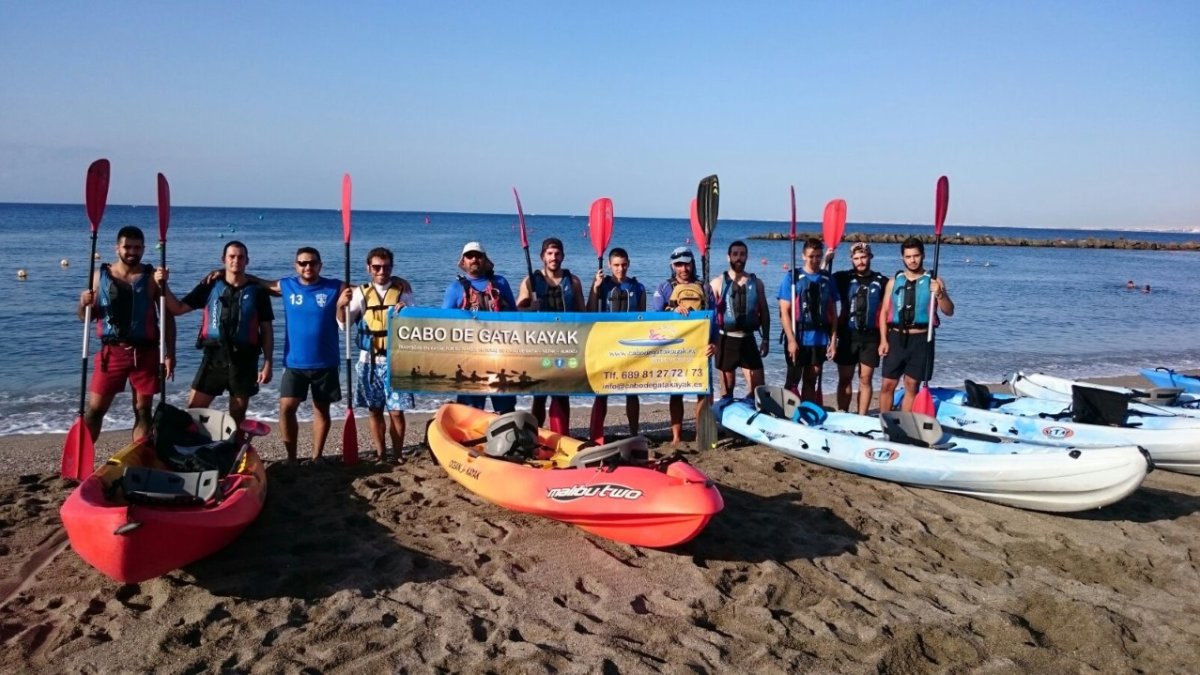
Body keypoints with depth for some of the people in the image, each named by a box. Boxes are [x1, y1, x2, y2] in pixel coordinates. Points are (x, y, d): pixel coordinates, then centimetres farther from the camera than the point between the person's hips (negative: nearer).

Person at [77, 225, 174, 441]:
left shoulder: (152, 277, 1)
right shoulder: (100, 275, 5)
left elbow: (167, 316, 0)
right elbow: (86, 317, 10)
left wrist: (170, 353, -6)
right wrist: (83, 305, -14)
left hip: (145, 352, -1)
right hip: (111, 351, 1)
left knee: (143, 410, 6)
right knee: (95, 408, 3)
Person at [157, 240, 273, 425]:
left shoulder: (257, 291, 2)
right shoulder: (210, 286, 5)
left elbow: (266, 330, 3)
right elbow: (177, 308, 4)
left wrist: (267, 363, -3)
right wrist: (164, 285, -11)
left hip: (244, 359, -1)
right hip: (214, 356, 1)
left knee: (237, 417, 8)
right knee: (193, 408, -1)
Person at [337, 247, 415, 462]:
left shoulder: (402, 291, 1)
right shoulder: (361, 293, 4)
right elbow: (344, 324, -3)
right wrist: (341, 305, -23)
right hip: (369, 361, 2)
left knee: (396, 412, -3)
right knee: (374, 411, 8)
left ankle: (398, 457, 9)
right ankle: (381, 456, 19)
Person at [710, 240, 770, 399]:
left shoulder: (756, 282, 6)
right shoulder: (718, 282, -2)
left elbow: (764, 313, 10)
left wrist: (765, 340, 7)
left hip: (748, 339, 2)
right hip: (726, 339, -2)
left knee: (758, 386, -1)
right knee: (728, 386, 7)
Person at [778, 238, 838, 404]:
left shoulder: (827, 278, 8)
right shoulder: (792, 277, -3)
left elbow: (833, 311, 9)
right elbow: (784, 311, -7)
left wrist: (833, 339, 2)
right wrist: (791, 340, -14)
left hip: (820, 339, 3)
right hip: (798, 338, -3)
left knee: (811, 381, 11)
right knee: (793, 380, 5)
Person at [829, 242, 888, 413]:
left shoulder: (881, 281, 3)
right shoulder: (844, 277, 2)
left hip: (871, 337, 0)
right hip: (847, 335, 0)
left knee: (866, 379, 4)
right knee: (845, 379, 6)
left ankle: (861, 417, 11)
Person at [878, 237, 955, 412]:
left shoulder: (934, 281, -1)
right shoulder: (894, 281, 6)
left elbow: (949, 312, -6)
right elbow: (885, 312, 7)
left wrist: (939, 294, -25)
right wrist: (883, 340, -1)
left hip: (921, 339, -1)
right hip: (896, 338, 2)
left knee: (912, 386, 6)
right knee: (888, 385, 3)